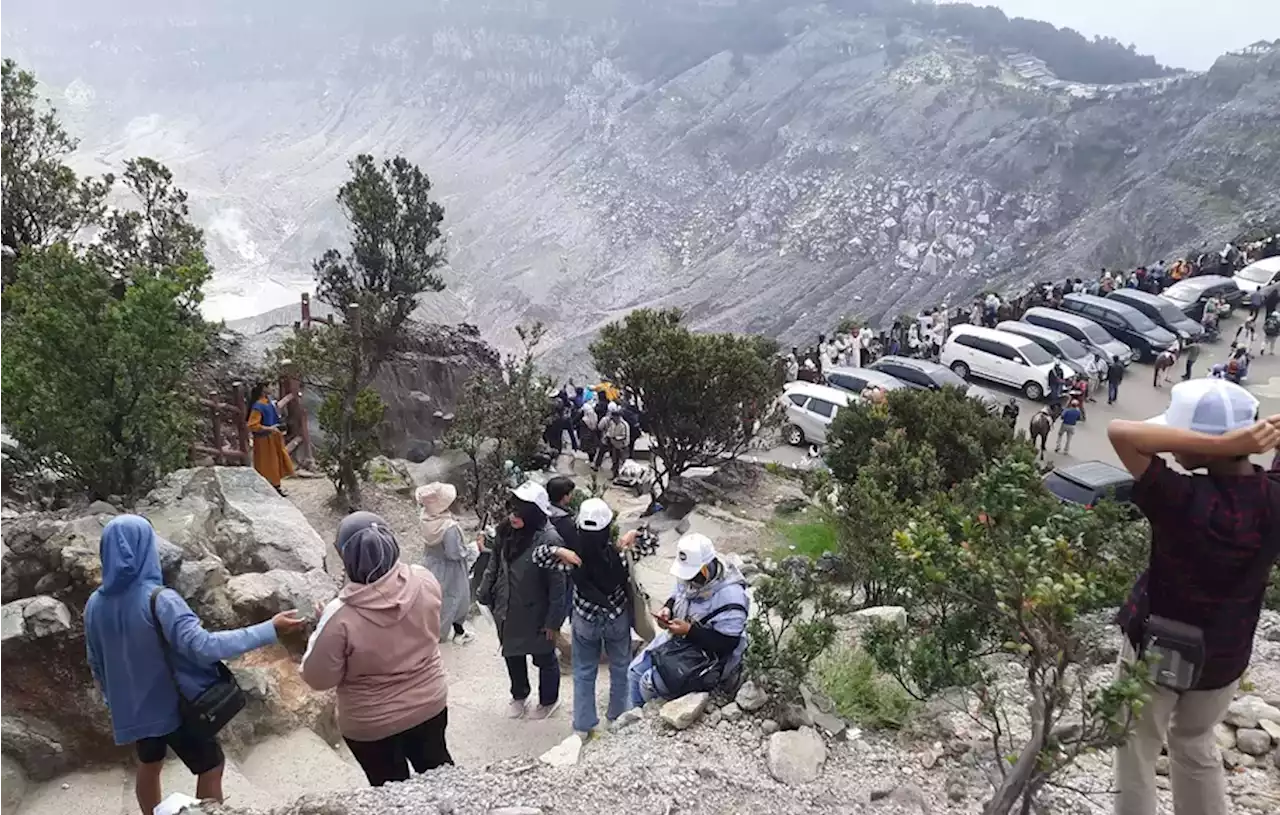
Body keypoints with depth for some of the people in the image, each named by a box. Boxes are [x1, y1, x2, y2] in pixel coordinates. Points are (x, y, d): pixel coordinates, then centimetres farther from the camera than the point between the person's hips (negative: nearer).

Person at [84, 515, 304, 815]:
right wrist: (270, 630, -33)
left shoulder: (95, 604, -6)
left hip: (132, 707, 7)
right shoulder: (159, 600, -27)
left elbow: (96, 664, 7)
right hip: (174, 705, -6)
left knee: (149, 764, 27)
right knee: (210, 767, 10)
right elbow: (202, 646, -34)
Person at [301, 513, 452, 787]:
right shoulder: (425, 581, -20)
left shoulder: (340, 616, -32)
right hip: (430, 704, 3)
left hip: (372, 724, -3)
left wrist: (322, 629, -4)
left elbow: (318, 677, -17)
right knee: (437, 766, 29)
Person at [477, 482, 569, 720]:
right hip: (507, 611, 6)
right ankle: (519, 696, 49)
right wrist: (486, 594, 9)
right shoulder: (506, 531, -9)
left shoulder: (549, 540, -27)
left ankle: (549, 701, 42)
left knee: (544, 659, 17)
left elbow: (557, 585, -21)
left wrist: (553, 621, -18)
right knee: (512, 655, 24)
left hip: (535, 615, -6)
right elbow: (494, 565, 6)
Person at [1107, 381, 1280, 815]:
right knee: (1196, 745, 30)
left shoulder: (1185, 500, -31)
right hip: (1225, 655, 5)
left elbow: (1121, 433, -38)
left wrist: (1217, 444, -35)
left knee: (1137, 752, 17)